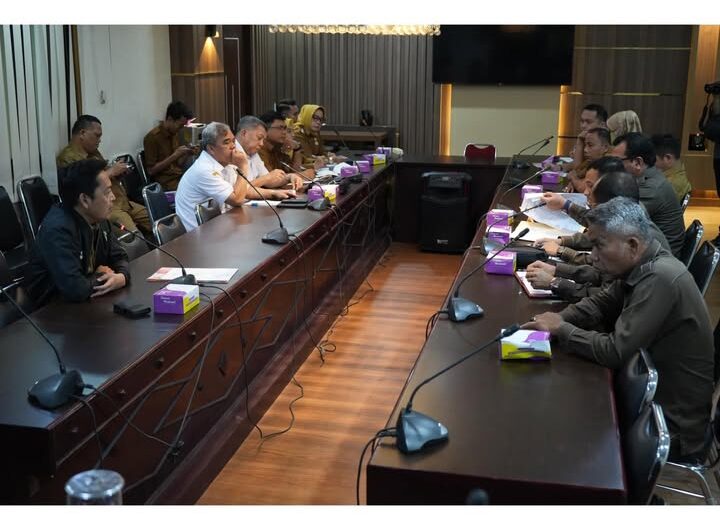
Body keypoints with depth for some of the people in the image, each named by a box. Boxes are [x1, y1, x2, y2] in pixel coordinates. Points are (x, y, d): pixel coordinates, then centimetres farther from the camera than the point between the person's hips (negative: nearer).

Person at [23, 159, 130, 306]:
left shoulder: (98, 218, -1)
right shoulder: (58, 229, -27)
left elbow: (118, 256, 9)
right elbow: (75, 290, -35)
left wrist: (122, 277, -14)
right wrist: (101, 277, -14)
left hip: (88, 300, 8)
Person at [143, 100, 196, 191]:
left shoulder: (174, 134, 11)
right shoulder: (152, 137, -10)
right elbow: (151, 171, -13)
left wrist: (186, 155, -3)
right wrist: (175, 155, -17)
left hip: (180, 178, 7)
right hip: (167, 183, -7)